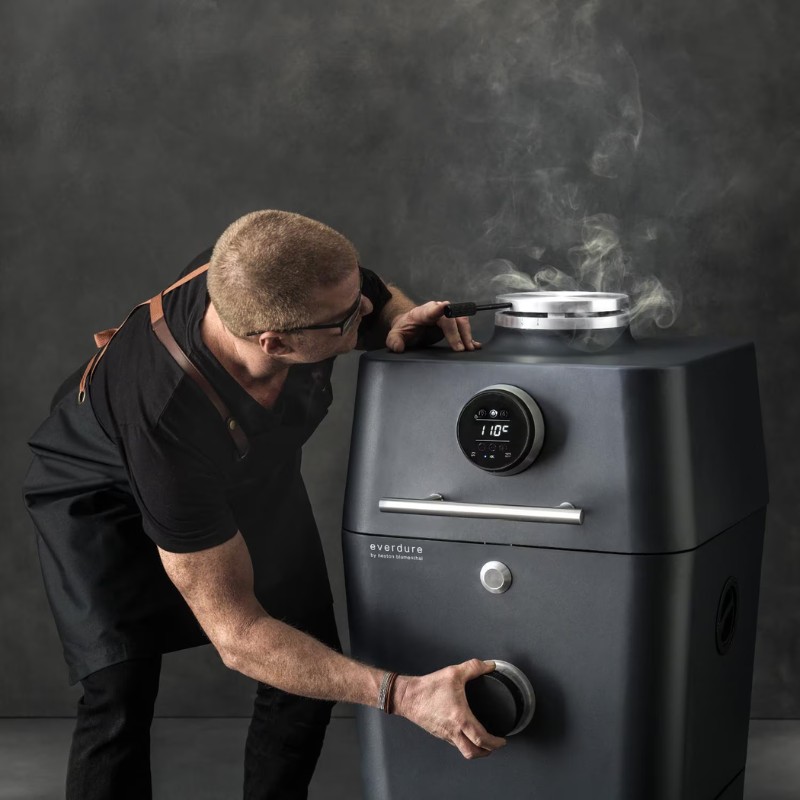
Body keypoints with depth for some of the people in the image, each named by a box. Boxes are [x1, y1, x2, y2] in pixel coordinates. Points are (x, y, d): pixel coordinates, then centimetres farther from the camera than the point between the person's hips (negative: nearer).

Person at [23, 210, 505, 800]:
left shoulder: (272, 278, -31)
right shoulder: (171, 418, -45)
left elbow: (379, 297, -3)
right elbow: (236, 633, -38)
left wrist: (404, 322, -28)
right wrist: (405, 694, -44)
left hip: (252, 468, 5)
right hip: (106, 490, -5)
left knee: (313, 661, -5)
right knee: (121, 695, -21)